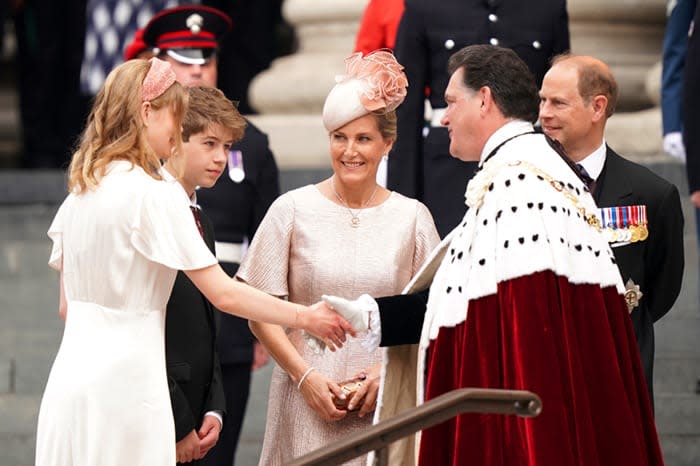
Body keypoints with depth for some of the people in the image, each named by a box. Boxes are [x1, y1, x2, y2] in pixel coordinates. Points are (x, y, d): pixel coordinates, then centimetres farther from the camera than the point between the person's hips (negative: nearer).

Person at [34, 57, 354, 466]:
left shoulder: (79, 193, 12)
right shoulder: (155, 194, -12)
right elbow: (223, 293, -13)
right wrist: (304, 317, -2)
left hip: (71, 373, 8)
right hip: (124, 382, -8)